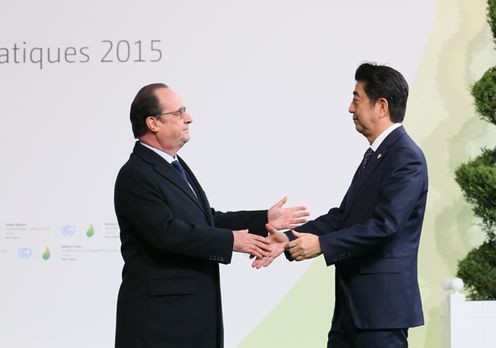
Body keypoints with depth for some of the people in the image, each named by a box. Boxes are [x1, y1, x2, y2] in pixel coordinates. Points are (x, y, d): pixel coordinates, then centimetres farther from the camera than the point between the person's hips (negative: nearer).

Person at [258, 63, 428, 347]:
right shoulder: (376, 154, 16)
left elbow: (384, 225, -22)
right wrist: (290, 239, 2)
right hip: (352, 303, 9)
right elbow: (343, 215, 13)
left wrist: (322, 244, -20)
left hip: (382, 303, -9)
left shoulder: (406, 158, -14)